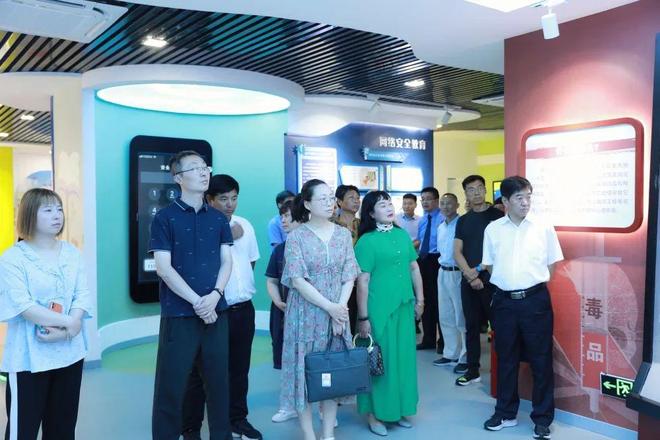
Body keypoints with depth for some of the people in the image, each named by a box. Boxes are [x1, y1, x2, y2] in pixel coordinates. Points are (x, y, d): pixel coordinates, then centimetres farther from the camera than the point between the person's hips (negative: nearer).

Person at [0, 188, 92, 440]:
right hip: (29, 357, -4)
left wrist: (66, 330, -16)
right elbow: (22, 306, -17)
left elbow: (82, 295, -1)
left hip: (70, 352, 5)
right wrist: (68, 322, -20)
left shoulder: (72, 253, 7)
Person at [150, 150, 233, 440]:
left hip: (216, 312, 4)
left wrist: (214, 296, -10)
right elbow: (163, 268, -9)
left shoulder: (218, 218, 9)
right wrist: (197, 301, -14)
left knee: (218, 381, 12)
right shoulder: (165, 218, -3)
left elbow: (226, 261, 7)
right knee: (171, 386, 3)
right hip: (179, 314, -4)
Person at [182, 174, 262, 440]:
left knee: (239, 367, 17)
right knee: (201, 371, 6)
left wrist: (243, 285, 10)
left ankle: (238, 419, 33)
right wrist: (228, 238, -14)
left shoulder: (245, 225, 8)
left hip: (244, 308, 6)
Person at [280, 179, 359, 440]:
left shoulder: (343, 234, 5)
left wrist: (341, 310, -9)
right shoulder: (296, 236, -6)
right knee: (304, 370, 1)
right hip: (306, 314, -3)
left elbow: (349, 277, 3)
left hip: (338, 313, 3)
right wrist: (329, 307, -16)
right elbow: (297, 280, -13)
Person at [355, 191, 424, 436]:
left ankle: (399, 409, 30)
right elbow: (362, 282, -12)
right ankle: (375, 413, 20)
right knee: (380, 359, 4)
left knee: (403, 356, 13)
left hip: (404, 306, 5)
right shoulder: (366, 241, -11)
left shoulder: (403, 235, 6)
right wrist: (363, 317, -13)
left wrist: (420, 299, 10)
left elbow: (414, 269, 13)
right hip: (379, 309, -5)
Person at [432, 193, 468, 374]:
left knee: (461, 317, -1)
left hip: (458, 273, -8)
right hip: (443, 272, 8)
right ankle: (450, 354, 27)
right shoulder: (440, 227, 14)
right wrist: (443, 263, 15)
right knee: (445, 317, 15)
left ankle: (465, 358, 10)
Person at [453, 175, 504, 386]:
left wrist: (480, 269, -9)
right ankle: (473, 370, 18)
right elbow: (457, 253, 7)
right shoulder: (463, 220, 12)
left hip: (492, 278, -4)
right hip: (468, 280, 4)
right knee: (472, 325, 9)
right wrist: (470, 275, -7)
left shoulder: (497, 215, 0)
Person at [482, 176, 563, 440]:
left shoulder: (543, 227, -2)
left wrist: (534, 283, 4)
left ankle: (542, 418, 21)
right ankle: (506, 413, 28)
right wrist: (507, 282, 7)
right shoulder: (493, 229, 2)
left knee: (540, 359, 6)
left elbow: (553, 263, 5)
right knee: (506, 358, 13)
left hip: (536, 299, -2)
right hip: (504, 300, 2)